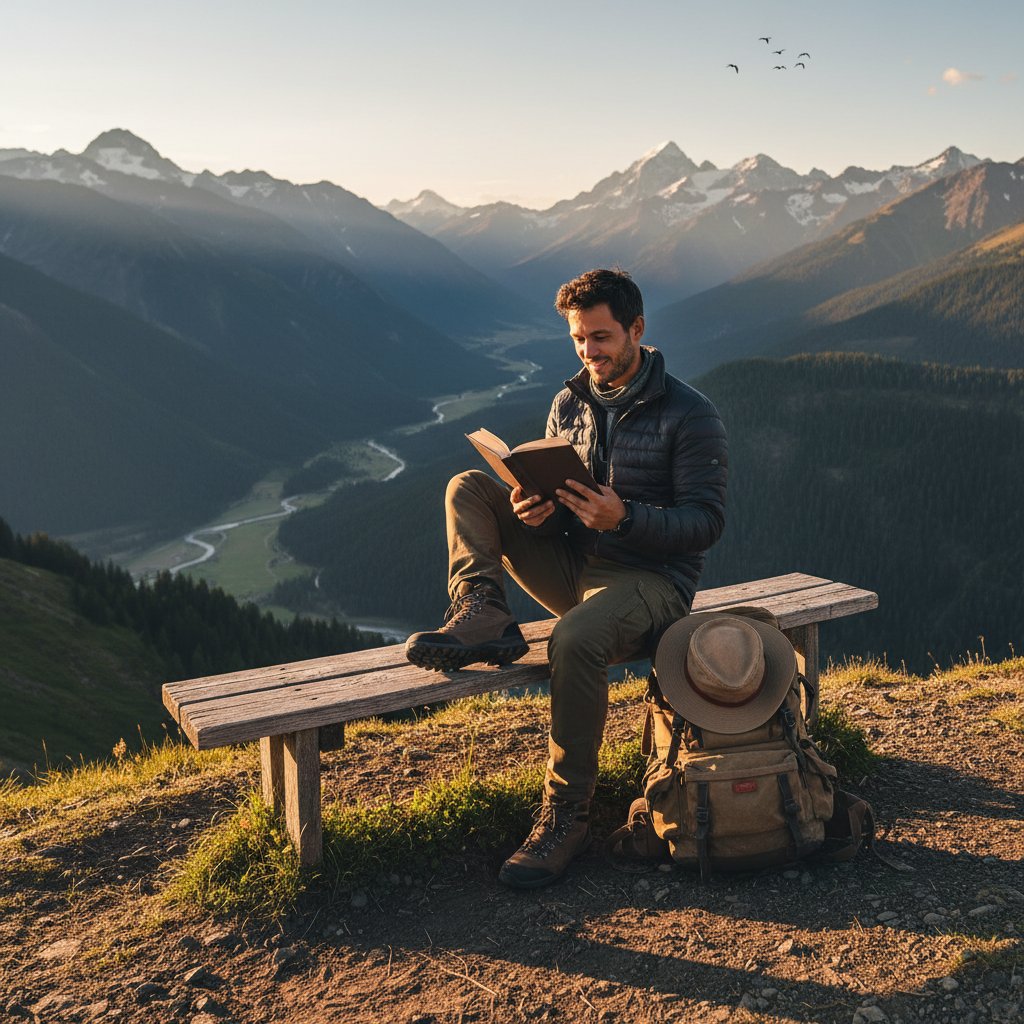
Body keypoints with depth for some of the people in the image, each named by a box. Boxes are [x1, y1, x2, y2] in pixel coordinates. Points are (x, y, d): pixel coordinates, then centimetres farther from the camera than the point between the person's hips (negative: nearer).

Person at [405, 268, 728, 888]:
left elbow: (706, 522, -13)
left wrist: (623, 518, -31)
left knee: (575, 640, -38)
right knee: (469, 488, -5)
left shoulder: (689, 414, -8)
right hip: (574, 569, 6)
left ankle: (568, 815, -23)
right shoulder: (569, 404, 10)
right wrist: (535, 509, -13)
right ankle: (485, 618, -25)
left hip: (652, 579, -6)